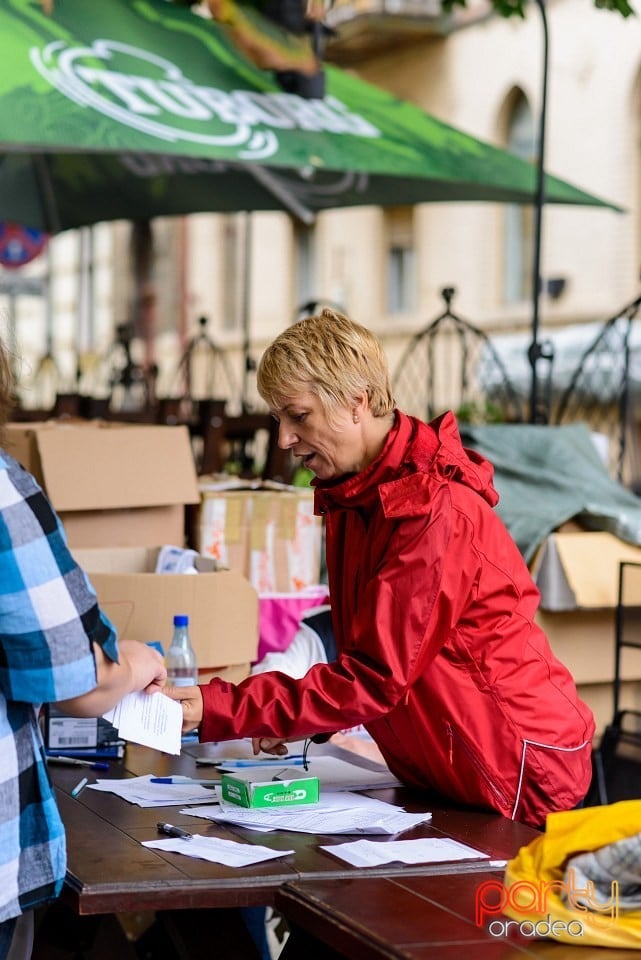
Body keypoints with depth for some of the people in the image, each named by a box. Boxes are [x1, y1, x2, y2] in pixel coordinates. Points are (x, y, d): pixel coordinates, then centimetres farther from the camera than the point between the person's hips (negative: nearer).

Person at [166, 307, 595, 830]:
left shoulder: (432, 511, -24)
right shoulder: (350, 497, 7)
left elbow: (376, 677, -25)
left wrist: (217, 709, -26)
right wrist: (298, 718, -2)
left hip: (522, 773, -8)